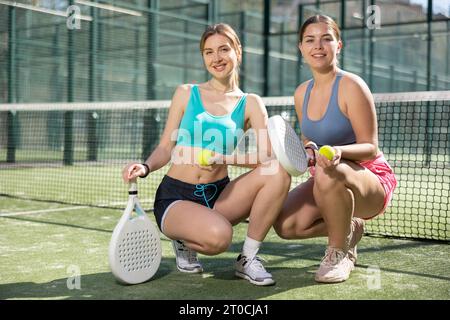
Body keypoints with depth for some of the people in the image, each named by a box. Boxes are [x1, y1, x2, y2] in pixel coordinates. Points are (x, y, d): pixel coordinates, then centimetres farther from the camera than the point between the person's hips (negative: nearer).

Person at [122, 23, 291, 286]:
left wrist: (223, 159, -23)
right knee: (218, 236, -35)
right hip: (175, 197, -2)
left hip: (218, 195, 2)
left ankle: (248, 258, -11)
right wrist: (145, 168, -16)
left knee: (278, 172, -25)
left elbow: (267, 157, -8)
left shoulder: (250, 104, 5)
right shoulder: (186, 94, 5)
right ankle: (184, 240, 3)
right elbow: (165, 149, 5)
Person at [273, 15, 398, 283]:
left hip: (371, 181, -6)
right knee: (285, 225, -17)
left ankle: (339, 253, -14)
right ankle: (349, 228, 14)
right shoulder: (302, 93, 5)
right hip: (325, 181, 7)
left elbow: (370, 147, -17)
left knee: (329, 174, -40)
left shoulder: (351, 86, -16)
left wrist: (339, 152, -38)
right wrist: (308, 149, -8)